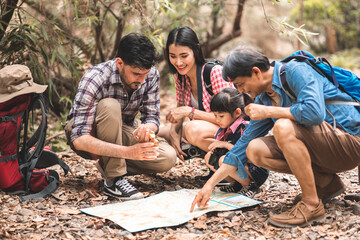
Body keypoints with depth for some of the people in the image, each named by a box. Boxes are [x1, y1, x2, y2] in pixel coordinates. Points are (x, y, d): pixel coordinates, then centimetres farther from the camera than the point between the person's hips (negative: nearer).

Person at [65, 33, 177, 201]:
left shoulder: (151, 75, -16)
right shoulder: (94, 79, -32)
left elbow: (152, 118, -10)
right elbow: (79, 139, -37)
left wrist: (146, 129, -37)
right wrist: (127, 152, -50)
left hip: (122, 131, 4)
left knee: (168, 159, -21)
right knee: (109, 105, -37)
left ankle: (109, 165, 1)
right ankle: (114, 179, -26)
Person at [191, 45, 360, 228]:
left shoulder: (296, 71, -16)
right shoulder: (264, 99, 8)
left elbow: (314, 112, -34)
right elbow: (246, 141, 14)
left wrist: (268, 112, -20)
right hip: (321, 148, 9)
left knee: (283, 127, -31)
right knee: (255, 150, -4)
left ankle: (312, 205, -20)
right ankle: (326, 182, 3)